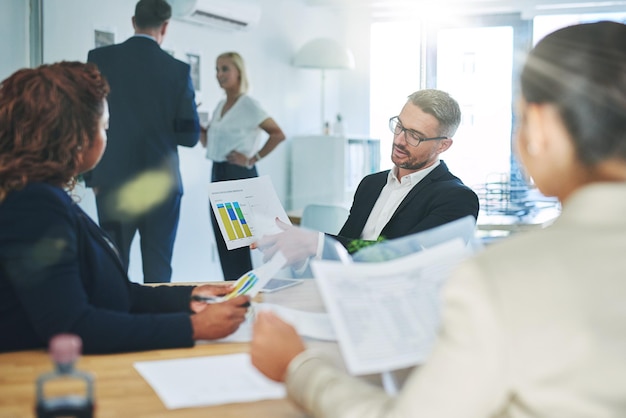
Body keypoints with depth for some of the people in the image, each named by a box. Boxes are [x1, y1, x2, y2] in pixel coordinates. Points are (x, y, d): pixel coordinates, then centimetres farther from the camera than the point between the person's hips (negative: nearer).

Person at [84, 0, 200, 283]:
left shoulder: (99, 58, -1)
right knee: (157, 272, 7)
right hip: (161, 185, 0)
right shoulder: (178, 70, -3)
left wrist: (90, 176, 7)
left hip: (113, 183, 1)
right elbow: (190, 135, -1)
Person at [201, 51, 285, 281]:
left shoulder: (248, 104, -8)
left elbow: (278, 134, -15)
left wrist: (253, 159, -14)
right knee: (222, 241, 9)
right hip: (218, 175, 8)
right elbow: (209, 143, 18)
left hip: (239, 176, -8)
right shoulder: (220, 105, 14)